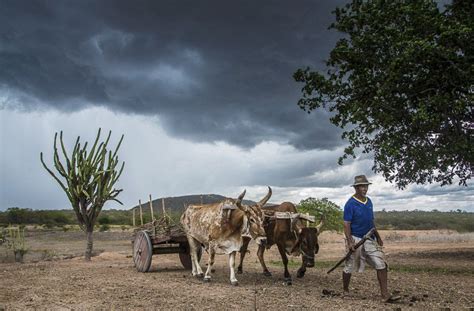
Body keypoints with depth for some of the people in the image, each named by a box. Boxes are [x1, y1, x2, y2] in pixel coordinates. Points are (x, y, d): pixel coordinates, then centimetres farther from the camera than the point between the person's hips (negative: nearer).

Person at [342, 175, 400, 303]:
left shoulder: (369, 201, 9)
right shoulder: (350, 204, -12)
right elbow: (346, 224, -14)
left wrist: (378, 237, 18)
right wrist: (349, 242, -21)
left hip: (370, 239, 6)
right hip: (355, 239, -6)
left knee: (381, 264, -4)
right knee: (349, 268, 6)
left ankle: (385, 295, -1)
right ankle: (345, 291, 26)